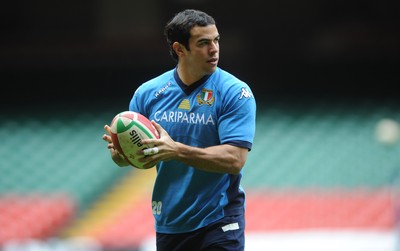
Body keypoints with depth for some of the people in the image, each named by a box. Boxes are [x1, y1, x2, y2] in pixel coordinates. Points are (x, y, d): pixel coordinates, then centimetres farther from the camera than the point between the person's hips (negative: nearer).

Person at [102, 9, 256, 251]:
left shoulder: (236, 92, -10)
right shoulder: (147, 93, 0)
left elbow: (234, 160, -20)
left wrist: (177, 151, -30)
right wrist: (118, 151, -18)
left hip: (219, 222, -4)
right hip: (168, 225, 4)